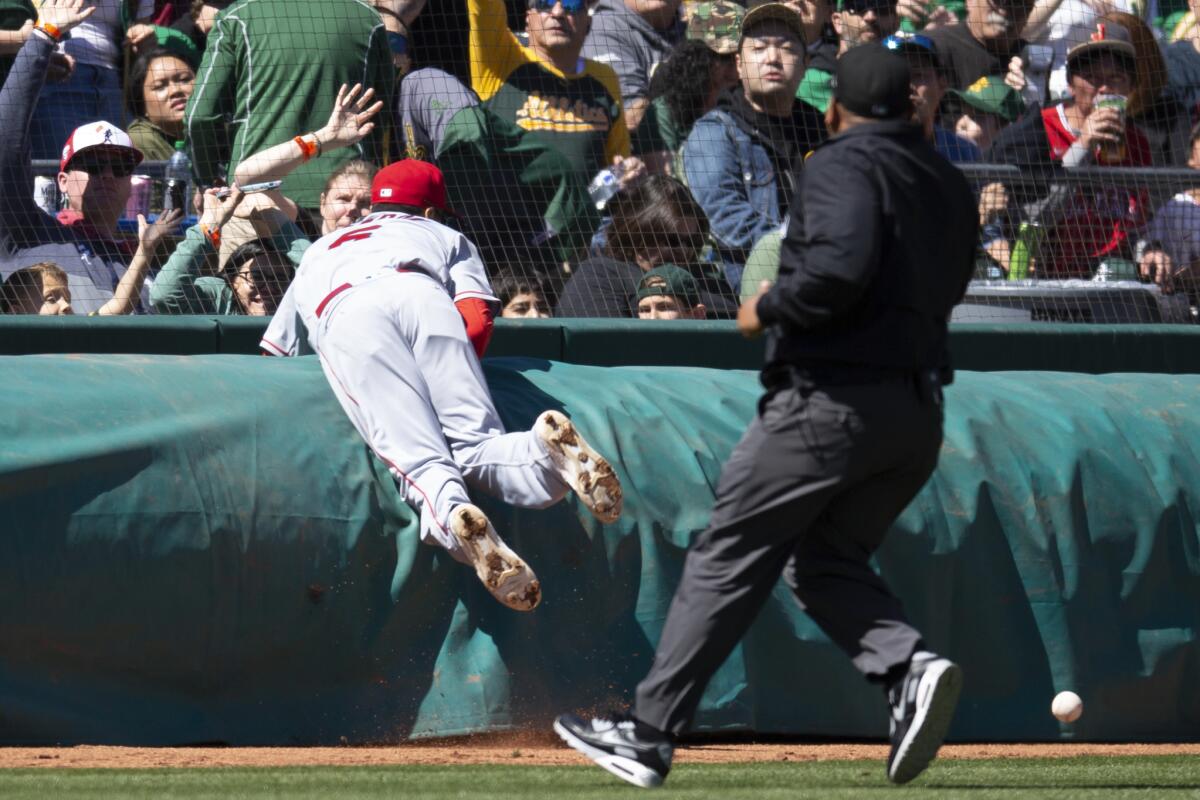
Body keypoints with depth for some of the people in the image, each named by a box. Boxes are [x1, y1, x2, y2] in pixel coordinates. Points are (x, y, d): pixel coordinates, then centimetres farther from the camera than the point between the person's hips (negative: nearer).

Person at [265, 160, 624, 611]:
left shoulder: (319, 250, 45)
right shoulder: (444, 237, 38)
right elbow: (477, 320, 18)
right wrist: (455, 382, 31)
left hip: (344, 314, 0)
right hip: (422, 294, 0)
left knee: (417, 460, -16)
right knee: (477, 448, -9)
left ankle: (451, 517, -50)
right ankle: (547, 448, -43)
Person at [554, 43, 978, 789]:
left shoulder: (842, 165, -9)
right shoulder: (950, 184, 15)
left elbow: (839, 267, -24)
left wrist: (769, 308, -8)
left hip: (832, 401, -8)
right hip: (921, 412, 8)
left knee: (728, 558, 0)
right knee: (827, 560, 18)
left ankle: (649, 735, 2)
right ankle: (909, 665, -10)